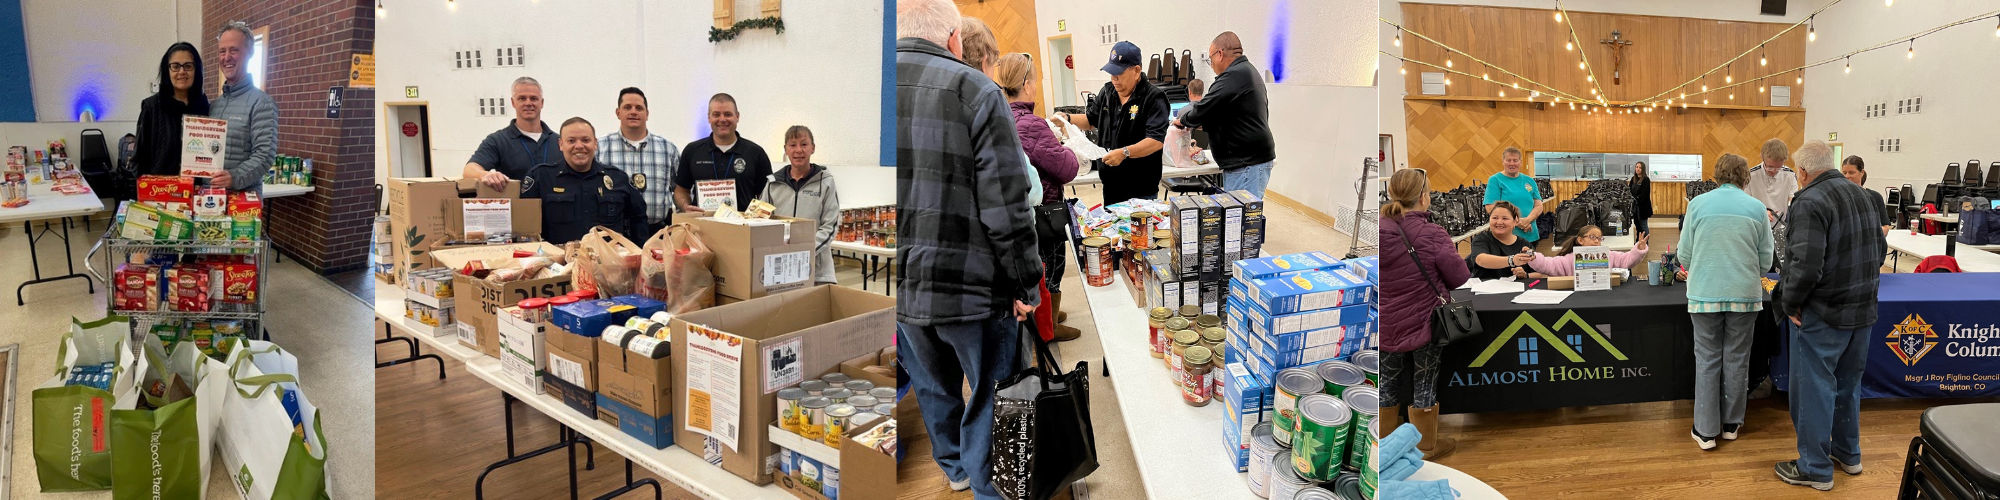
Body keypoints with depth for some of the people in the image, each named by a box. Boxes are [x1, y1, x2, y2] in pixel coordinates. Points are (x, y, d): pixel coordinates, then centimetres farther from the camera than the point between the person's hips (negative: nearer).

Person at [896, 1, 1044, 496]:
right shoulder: (975, 90, -11)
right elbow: (1007, 206, -16)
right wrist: (1026, 286, -6)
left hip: (900, 290, 5)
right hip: (969, 286, -5)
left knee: (933, 385, 25)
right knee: (991, 394, 13)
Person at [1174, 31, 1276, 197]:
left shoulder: (1234, 76, -15)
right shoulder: (1248, 71, 19)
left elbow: (1203, 109, -15)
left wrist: (1183, 120, 5)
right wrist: (1204, 123, 21)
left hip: (1248, 164, -10)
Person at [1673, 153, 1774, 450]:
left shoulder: (1698, 204, -3)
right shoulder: (1756, 208, -1)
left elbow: (1684, 254, 0)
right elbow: (1766, 259, 3)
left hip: (1705, 293, -1)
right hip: (1745, 293, 1)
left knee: (1707, 360, 6)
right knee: (1736, 359, 12)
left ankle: (1706, 431, 8)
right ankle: (1731, 424, 23)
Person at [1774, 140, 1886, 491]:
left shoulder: (1810, 202, -21)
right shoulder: (1862, 196, 8)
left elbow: (1806, 264, -28)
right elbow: (1879, 249, 17)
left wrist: (1790, 303, -14)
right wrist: (1862, 287, 21)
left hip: (1822, 315, -8)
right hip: (1862, 310, 8)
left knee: (1814, 388, 3)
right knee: (1847, 383, 22)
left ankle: (1816, 469, 11)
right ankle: (1848, 454, 36)